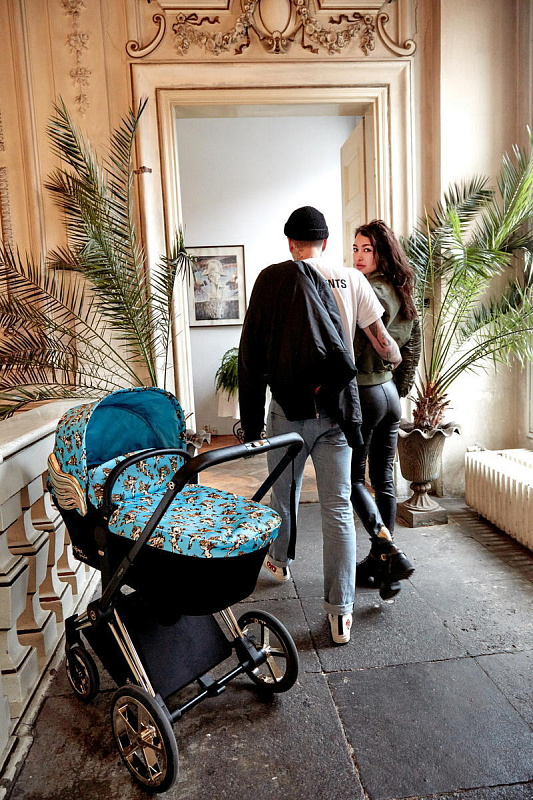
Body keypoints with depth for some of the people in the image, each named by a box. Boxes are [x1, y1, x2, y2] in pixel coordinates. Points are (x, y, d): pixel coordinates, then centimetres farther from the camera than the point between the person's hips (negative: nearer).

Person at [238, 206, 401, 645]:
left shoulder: (272, 278, -2)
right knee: (338, 508, 4)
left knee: (284, 494, 21)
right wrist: (400, 363, 32)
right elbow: (383, 340, 9)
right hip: (337, 410, 1)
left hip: (289, 408, -1)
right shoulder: (351, 280, 4)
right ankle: (341, 612, 7)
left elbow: (251, 352, -4)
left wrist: (252, 420, 2)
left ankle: (281, 561, 46)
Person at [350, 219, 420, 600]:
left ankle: (390, 552, -3)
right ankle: (381, 563, 22)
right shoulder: (403, 294, 12)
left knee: (353, 478, 5)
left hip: (364, 393, -8)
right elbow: (413, 351, 17)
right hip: (391, 394, 9)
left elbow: (352, 347, -24)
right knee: (384, 481, 12)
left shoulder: (369, 292, -15)